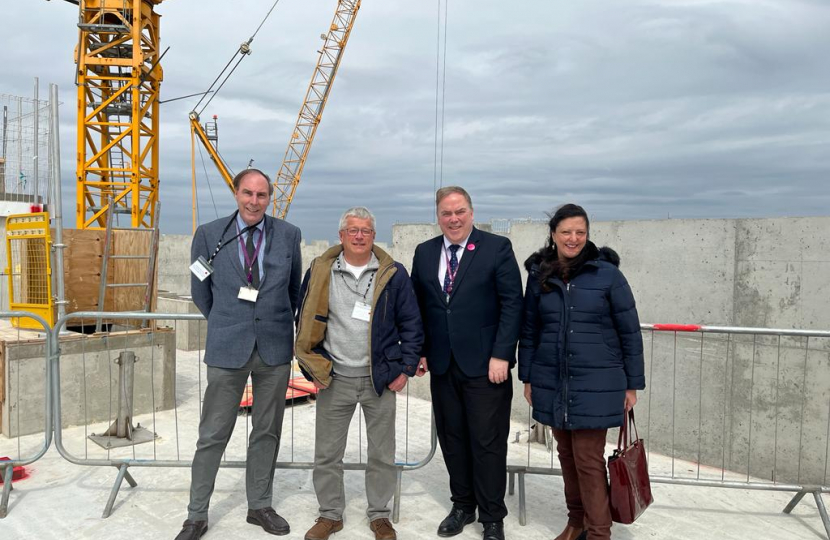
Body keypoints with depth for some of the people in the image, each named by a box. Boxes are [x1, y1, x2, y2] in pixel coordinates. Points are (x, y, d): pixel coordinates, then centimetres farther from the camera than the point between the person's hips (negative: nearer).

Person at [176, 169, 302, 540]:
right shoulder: (209, 235, -2)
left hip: (275, 347, 2)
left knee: (267, 432, 13)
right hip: (227, 348, -1)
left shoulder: (288, 235, 0)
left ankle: (260, 506, 29)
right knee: (213, 435, 6)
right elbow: (200, 292, 8)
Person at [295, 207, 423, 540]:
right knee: (327, 453, 10)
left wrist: (406, 368, -3)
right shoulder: (320, 271, 0)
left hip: (381, 378, 0)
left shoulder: (393, 274, -2)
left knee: (382, 453, 11)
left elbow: (411, 325, 2)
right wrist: (313, 368, 2)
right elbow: (306, 323, 7)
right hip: (333, 379, 1)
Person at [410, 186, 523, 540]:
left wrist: (501, 355, -13)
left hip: (485, 365, -4)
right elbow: (418, 307, 11)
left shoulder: (497, 248, -5)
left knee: (488, 444, 5)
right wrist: (419, 351, 4)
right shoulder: (424, 253, 8)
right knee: (452, 440, 14)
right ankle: (462, 506, 31)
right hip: (442, 365, 4)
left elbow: (512, 304, -8)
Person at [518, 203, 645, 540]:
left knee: (589, 459, -1)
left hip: (596, 384, -3)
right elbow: (529, 330, 9)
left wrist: (632, 384, -2)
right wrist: (527, 377, 9)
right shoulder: (539, 275, 2)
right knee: (566, 453, 14)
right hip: (552, 383, 4)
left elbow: (630, 332, -3)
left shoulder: (607, 274, -7)